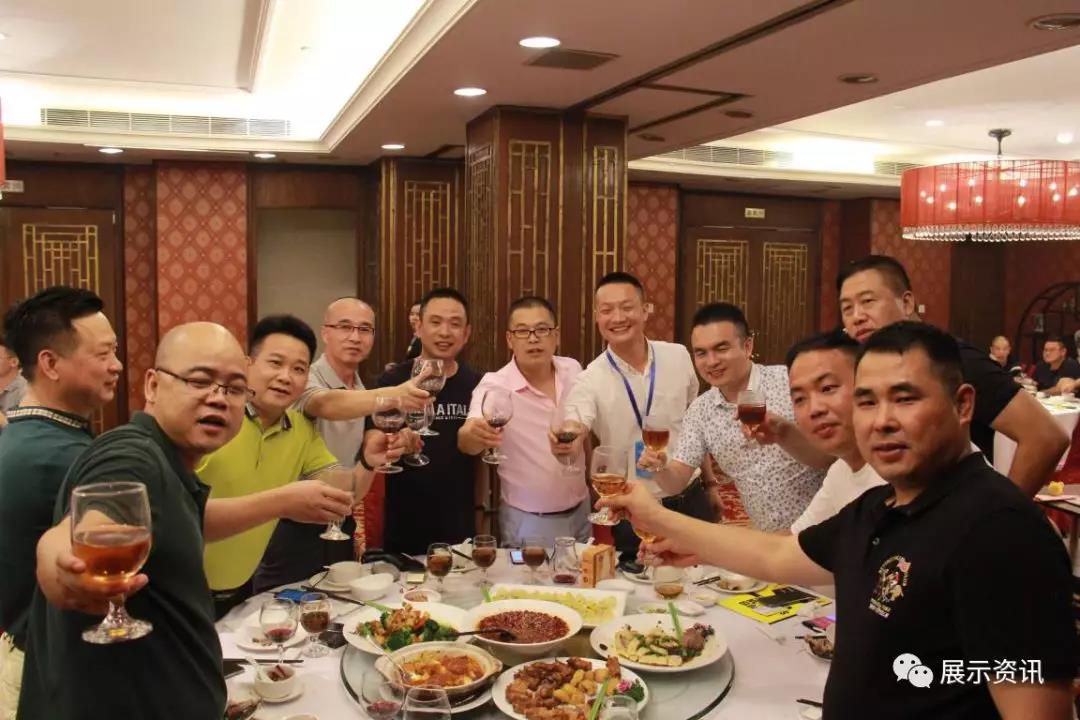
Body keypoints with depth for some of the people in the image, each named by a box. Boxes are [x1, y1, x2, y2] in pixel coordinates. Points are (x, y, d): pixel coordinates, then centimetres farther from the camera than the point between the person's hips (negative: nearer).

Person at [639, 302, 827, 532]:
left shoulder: (790, 381, -11)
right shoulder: (699, 410, 1)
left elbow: (829, 460, -12)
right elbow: (677, 479, 2)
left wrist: (782, 432, -30)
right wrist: (660, 468, -20)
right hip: (766, 538, 5)